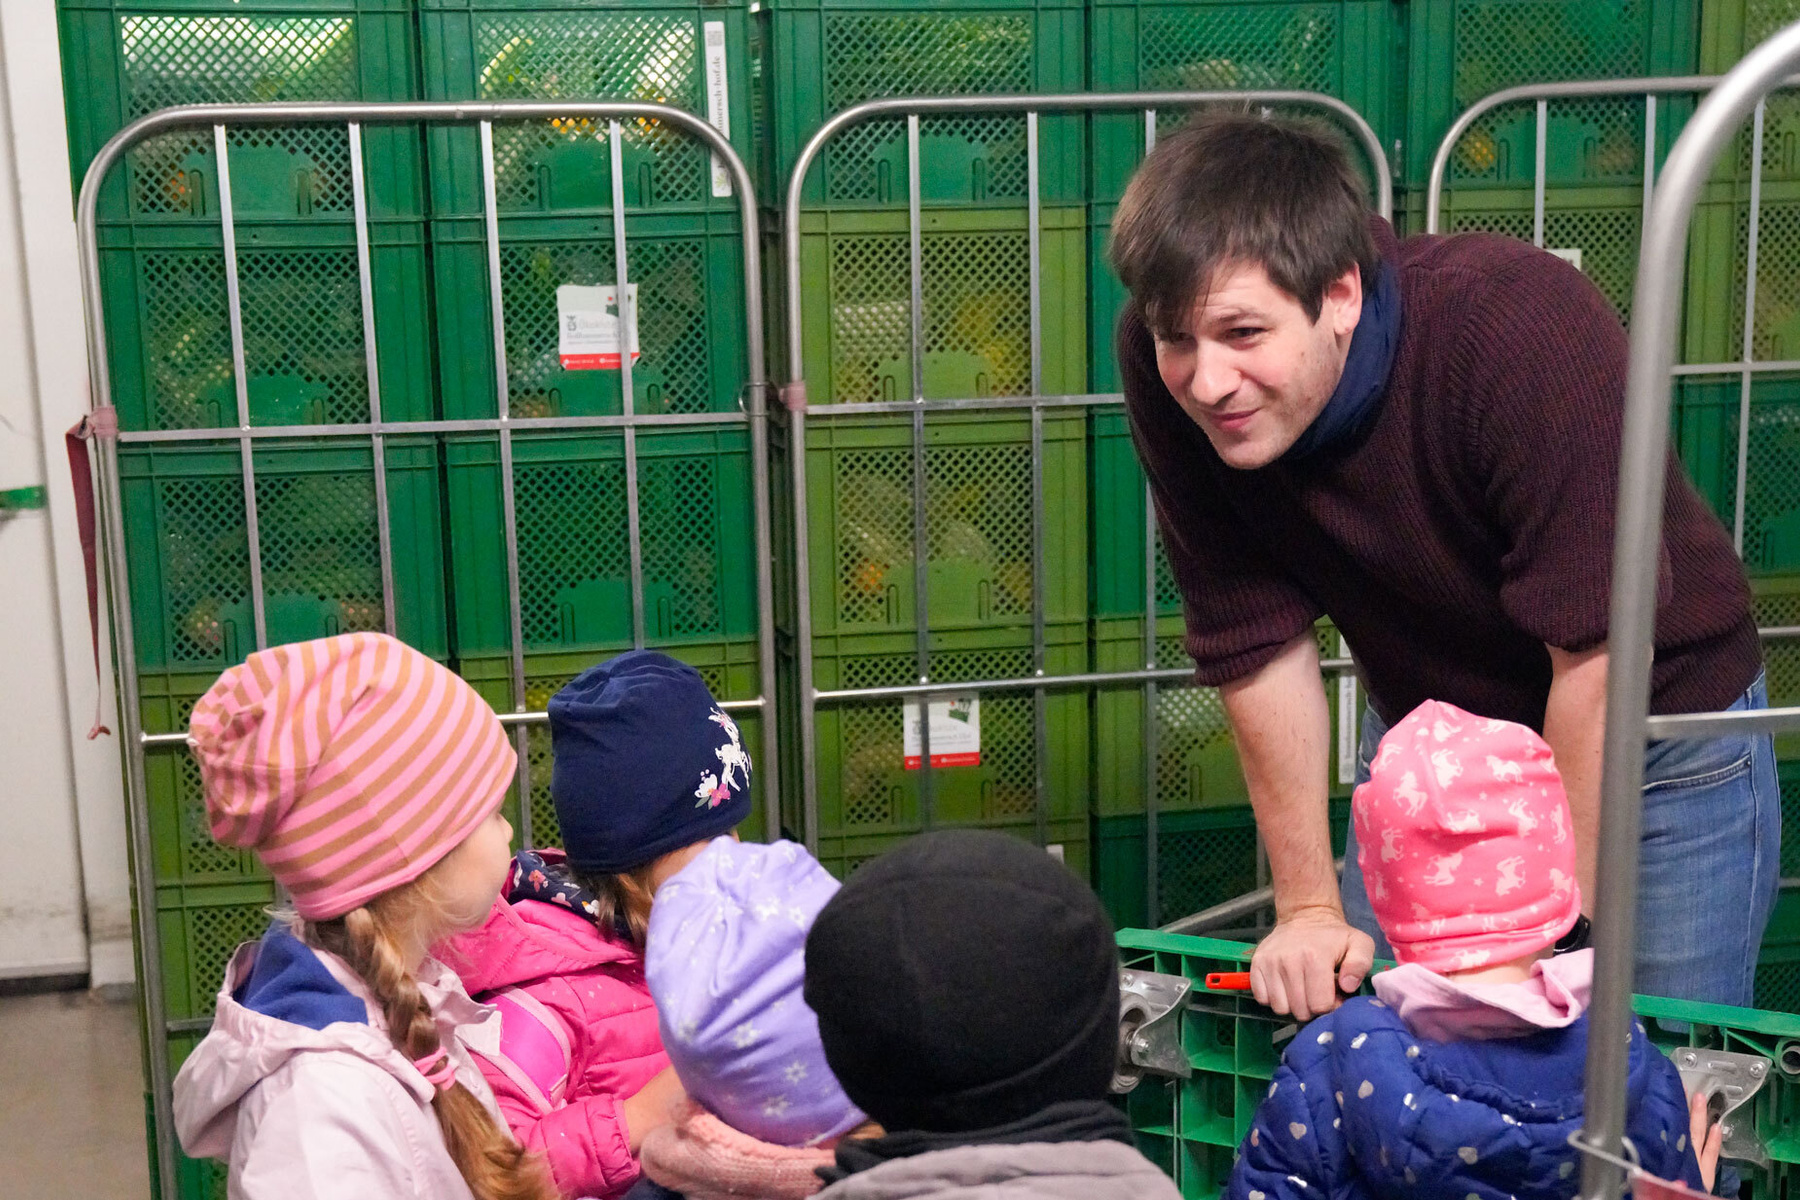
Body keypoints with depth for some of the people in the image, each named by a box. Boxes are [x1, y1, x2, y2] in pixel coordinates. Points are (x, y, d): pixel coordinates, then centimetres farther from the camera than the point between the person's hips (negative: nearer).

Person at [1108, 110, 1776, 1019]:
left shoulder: (1526, 331, -33)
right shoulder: (1168, 368, -21)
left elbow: (1598, 650, -29)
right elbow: (1259, 644, -15)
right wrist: (1309, 910, -12)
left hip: (1654, 734, -3)